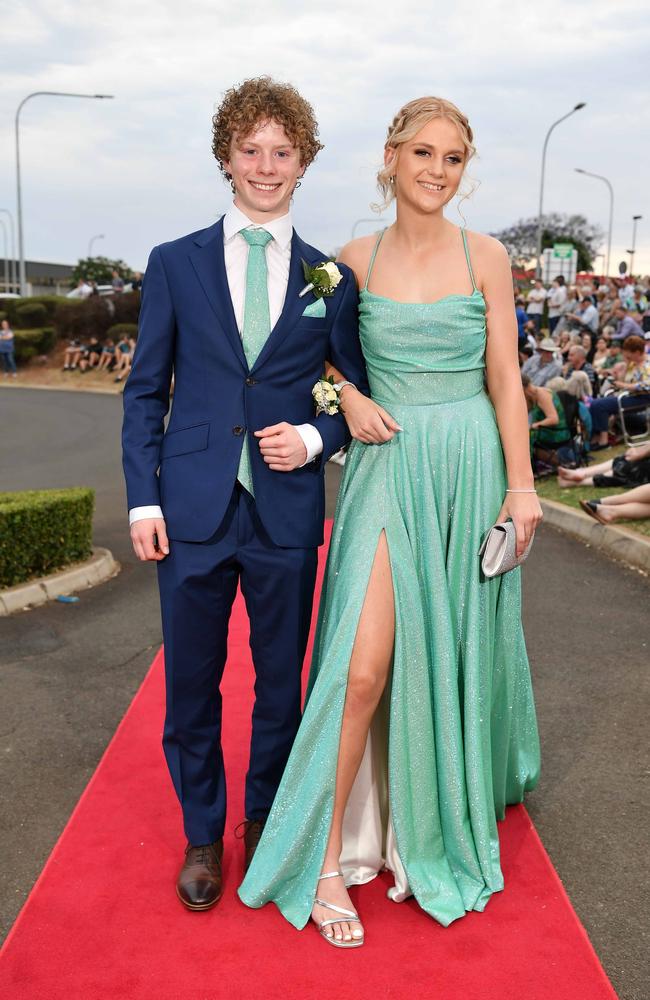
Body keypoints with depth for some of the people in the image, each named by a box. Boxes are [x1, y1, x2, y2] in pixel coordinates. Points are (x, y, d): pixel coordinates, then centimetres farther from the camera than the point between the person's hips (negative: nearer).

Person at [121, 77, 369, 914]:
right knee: (191, 684, 10)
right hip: (193, 509, 0)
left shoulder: (332, 279, 6)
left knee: (281, 681, 12)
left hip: (287, 511, 1)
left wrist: (315, 437, -9)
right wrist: (143, 499, -3)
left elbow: (359, 393, 11)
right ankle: (202, 835, 31)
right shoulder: (174, 264, 4)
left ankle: (265, 821, 36)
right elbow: (145, 390, 4)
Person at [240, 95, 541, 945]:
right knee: (367, 662, -8)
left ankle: (450, 809, 37)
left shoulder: (485, 257, 1)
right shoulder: (355, 259, 4)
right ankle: (330, 859, 5)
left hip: (468, 466, 1)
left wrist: (521, 484, -4)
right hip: (387, 467, 0)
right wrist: (349, 397, -4)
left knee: (455, 646, 12)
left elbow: (505, 377, 1)